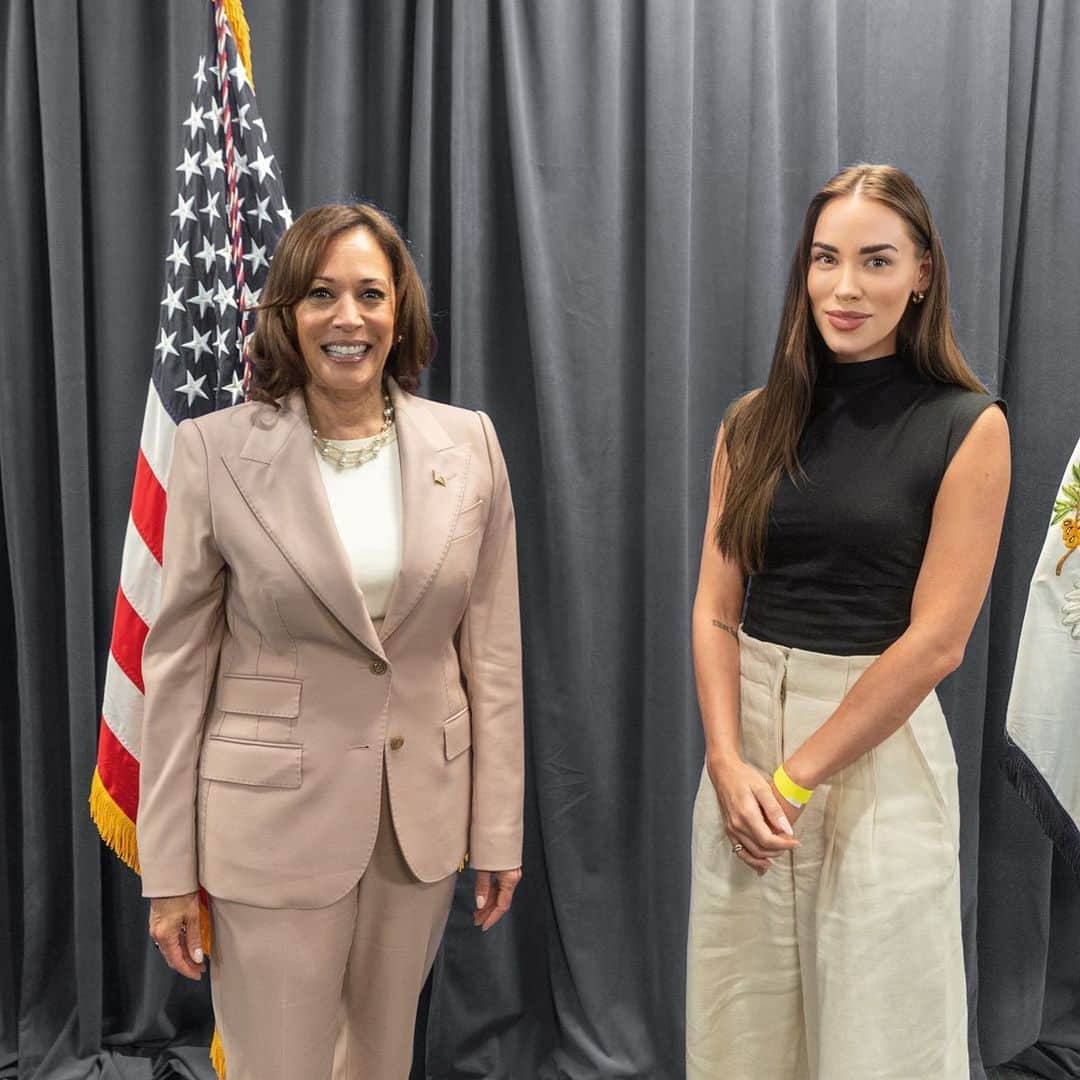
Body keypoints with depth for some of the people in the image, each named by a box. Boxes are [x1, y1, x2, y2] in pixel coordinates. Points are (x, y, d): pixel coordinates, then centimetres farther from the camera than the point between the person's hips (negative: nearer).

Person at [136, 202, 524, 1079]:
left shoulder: (468, 444, -1)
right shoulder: (215, 449, -8)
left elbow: (493, 648, 2)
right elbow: (178, 662, -5)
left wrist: (499, 829, 4)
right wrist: (169, 869, -4)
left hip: (424, 813, 3)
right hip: (275, 816, -2)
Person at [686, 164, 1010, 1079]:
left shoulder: (969, 427, -7)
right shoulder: (755, 423, 4)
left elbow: (937, 638, -12)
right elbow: (715, 611, 2)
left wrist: (796, 778, -12)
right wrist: (730, 762, -11)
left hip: (880, 744, -3)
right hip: (745, 732, 4)